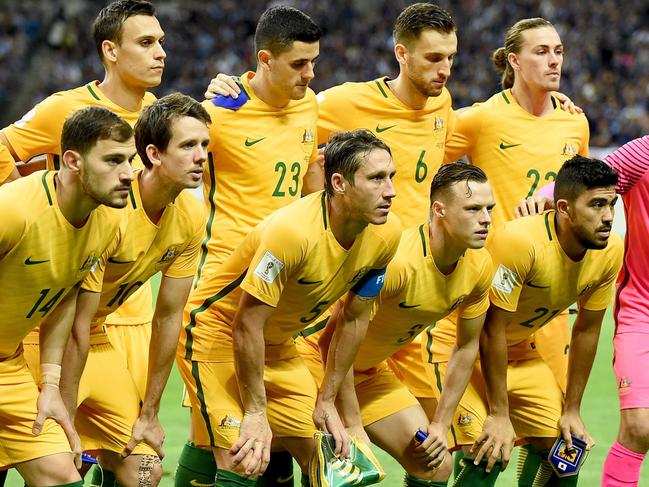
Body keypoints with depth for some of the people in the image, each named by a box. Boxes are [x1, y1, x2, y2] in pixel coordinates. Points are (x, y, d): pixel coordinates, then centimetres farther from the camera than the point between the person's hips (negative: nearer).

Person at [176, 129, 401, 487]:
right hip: (216, 333, -7)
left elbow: (354, 319, 3)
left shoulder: (386, 235, -12)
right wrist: (255, 413, -20)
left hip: (278, 345, 7)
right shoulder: (294, 230, -33)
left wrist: (326, 401, 6)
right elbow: (247, 326, -26)